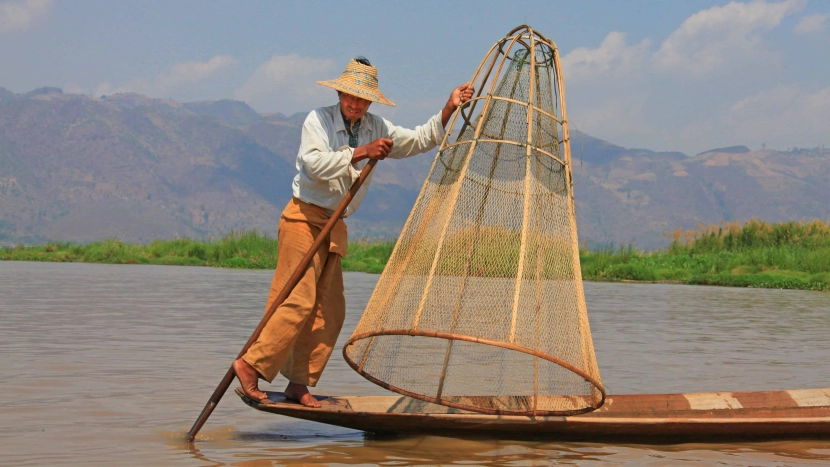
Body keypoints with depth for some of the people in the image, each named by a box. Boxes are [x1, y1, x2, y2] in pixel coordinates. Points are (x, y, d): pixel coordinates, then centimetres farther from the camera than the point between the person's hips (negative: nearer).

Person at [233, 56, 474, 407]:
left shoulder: (376, 128, 11)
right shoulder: (318, 119, -7)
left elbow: (420, 140, 14)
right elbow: (315, 162, -23)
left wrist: (449, 109, 4)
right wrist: (360, 152, -27)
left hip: (335, 225, 7)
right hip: (304, 217, -7)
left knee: (329, 310, 3)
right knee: (298, 301, -15)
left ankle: (299, 384, 7)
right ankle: (250, 365, -10)